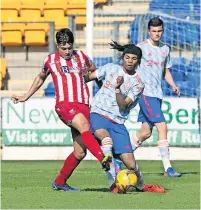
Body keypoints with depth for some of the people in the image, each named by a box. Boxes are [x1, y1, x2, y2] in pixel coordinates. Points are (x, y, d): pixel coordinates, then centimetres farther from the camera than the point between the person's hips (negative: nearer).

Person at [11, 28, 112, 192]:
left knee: (80, 153, -1)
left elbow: (95, 71, 33)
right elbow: (40, 78, 28)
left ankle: (60, 182, 18)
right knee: (84, 125, -36)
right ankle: (104, 160, -53)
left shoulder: (81, 57, 14)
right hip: (64, 104, -4)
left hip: (82, 105, 4)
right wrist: (25, 97, 30)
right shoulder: (50, 60, 10)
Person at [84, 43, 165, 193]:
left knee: (130, 163, -6)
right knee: (107, 138, -36)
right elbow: (89, 77, 19)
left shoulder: (138, 83, 3)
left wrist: (118, 88, -22)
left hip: (118, 123, 1)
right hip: (98, 115, -1)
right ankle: (113, 183, -31)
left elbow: (123, 106, -9)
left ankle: (141, 185, 28)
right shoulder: (110, 68, 7)